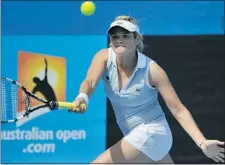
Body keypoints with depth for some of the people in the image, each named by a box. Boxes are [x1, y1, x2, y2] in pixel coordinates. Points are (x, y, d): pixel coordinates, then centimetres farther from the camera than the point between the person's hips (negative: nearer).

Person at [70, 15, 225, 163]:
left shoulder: (152, 70, -19)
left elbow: (179, 110, -17)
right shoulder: (105, 57, -9)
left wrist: (203, 143, -28)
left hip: (151, 134, -6)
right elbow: (90, 82, -26)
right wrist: (82, 97, -51)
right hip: (135, 136, 6)